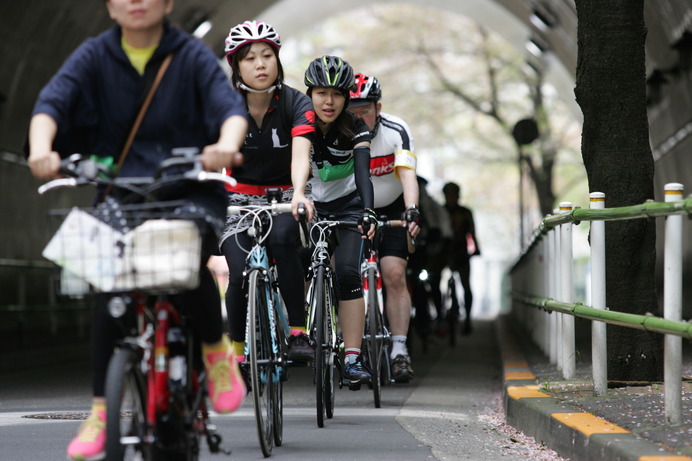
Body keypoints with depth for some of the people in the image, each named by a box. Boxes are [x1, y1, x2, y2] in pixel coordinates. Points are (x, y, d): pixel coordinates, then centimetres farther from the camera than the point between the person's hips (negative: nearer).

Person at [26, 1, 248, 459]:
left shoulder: (192, 55, 1)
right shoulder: (94, 56, 5)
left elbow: (230, 106, -13)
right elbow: (52, 101, -10)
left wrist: (226, 145, -38)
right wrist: (42, 149, -33)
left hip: (191, 194, -2)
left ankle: (216, 349, 1)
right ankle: (101, 410, -11)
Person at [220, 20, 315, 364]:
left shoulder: (295, 103, -15)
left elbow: (300, 153, -31)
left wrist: (299, 194, -51)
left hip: (283, 195, -1)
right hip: (240, 199, 1)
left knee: (282, 239, -34)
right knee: (240, 275, -20)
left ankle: (298, 333, -26)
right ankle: (238, 353, 0)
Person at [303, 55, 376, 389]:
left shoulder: (355, 130, -17)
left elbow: (363, 171, -30)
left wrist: (368, 211, -47)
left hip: (347, 206, -2)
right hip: (310, 208, 2)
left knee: (347, 272, -21)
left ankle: (352, 360, -24)